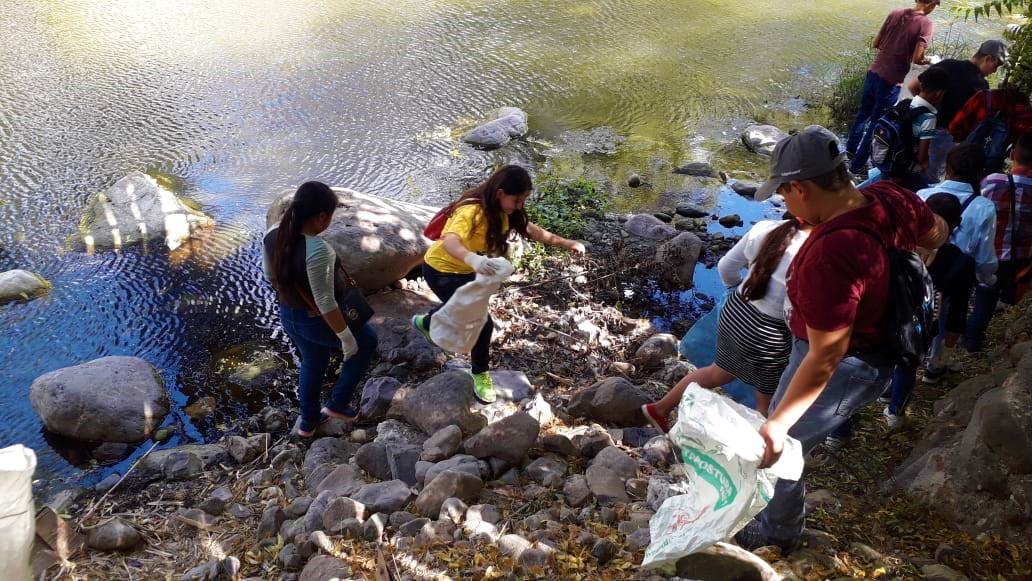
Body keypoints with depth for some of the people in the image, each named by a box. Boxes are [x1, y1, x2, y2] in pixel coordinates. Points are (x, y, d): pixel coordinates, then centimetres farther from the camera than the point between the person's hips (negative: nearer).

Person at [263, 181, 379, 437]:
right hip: (318, 322, -7)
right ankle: (337, 403, 28)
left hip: (288, 317, 7)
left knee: (312, 363, 32)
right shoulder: (318, 251, -35)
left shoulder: (272, 235, -11)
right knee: (367, 342, 22)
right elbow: (325, 303, -30)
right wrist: (346, 337, -18)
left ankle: (308, 421, 50)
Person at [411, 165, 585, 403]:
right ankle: (480, 374, 11)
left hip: (466, 270, 9)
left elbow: (532, 230, 1)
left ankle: (425, 323, 64)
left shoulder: (503, 211, -10)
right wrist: (472, 259, -73)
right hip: (441, 271, -8)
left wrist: (566, 243, -8)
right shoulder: (472, 211, -35)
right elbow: (449, 241, -52)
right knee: (482, 322, -15)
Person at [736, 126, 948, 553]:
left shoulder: (829, 257, -39)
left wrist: (777, 425, -30)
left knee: (777, 447, 11)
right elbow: (937, 233, 9)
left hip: (846, 366, -10)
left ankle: (779, 531, 37)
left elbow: (825, 359, -34)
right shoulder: (890, 197, -14)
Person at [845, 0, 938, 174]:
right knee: (876, 123, 7)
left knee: (863, 113, 25)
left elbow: (876, 43, 7)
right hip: (892, 81, -5)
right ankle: (857, 165, 14)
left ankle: (850, 149, 39)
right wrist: (928, 61, 2)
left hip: (874, 72, 5)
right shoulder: (926, 24, -13)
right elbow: (917, 58, -19)